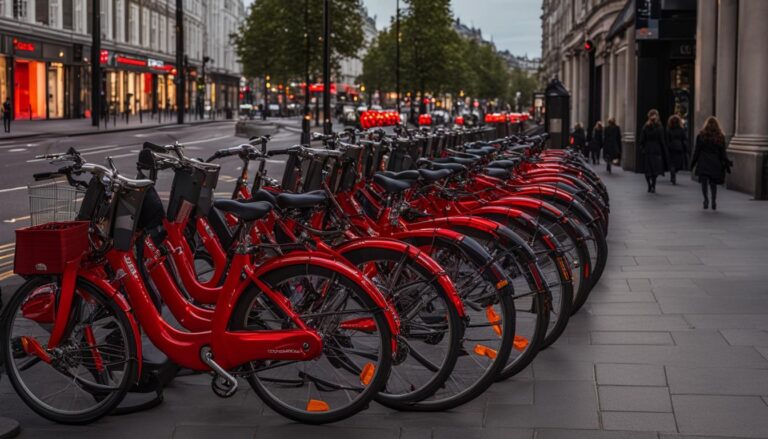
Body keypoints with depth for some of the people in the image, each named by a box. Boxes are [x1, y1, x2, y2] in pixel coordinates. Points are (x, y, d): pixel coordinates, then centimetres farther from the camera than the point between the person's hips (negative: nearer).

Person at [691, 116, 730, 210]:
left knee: (703, 181, -1)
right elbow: (723, 153, 3)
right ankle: (714, 202, 6)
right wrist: (726, 165, 9)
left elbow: (697, 151, 1)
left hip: (703, 163, -2)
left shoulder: (701, 135, -1)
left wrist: (693, 162, 8)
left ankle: (706, 199, -19)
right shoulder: (720, 137, 3)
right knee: (713, 183, 10)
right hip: (715, 163, 2)